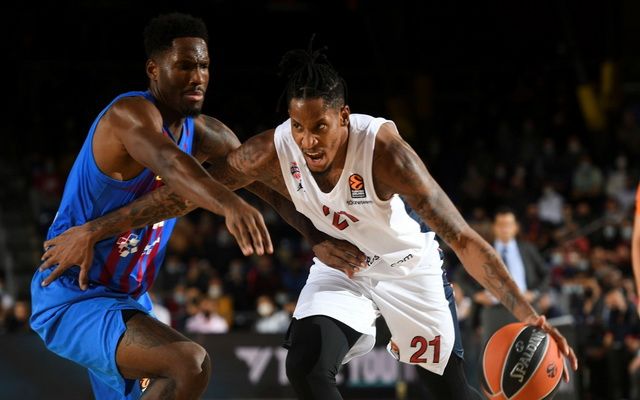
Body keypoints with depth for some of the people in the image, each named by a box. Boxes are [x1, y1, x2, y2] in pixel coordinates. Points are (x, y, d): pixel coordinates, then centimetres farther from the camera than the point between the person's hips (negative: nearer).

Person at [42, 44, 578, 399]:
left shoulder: (382, 148, -37)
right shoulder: (274, 151, -27)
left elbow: (461, 236, -38)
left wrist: (527, 313, -46)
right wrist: (95, 230, -15)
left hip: (407, 265, -3)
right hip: (339, 266, 3)